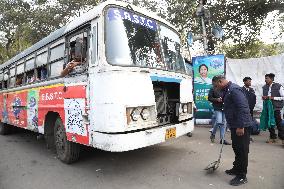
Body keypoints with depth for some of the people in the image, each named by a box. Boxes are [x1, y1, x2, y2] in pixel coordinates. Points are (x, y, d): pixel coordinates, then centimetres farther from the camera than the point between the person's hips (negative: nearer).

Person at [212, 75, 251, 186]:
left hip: (241, 126, -10)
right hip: (234, 126, 10)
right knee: (236, 148, 20)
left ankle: (242, 176, 12)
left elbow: (243, 108, -26)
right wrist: (230, 124, 25)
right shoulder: (227, 91, 13)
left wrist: (240, 126, -26)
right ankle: (236, 169, 36)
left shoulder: (234, 90, -19)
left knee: (242, 150, 0)